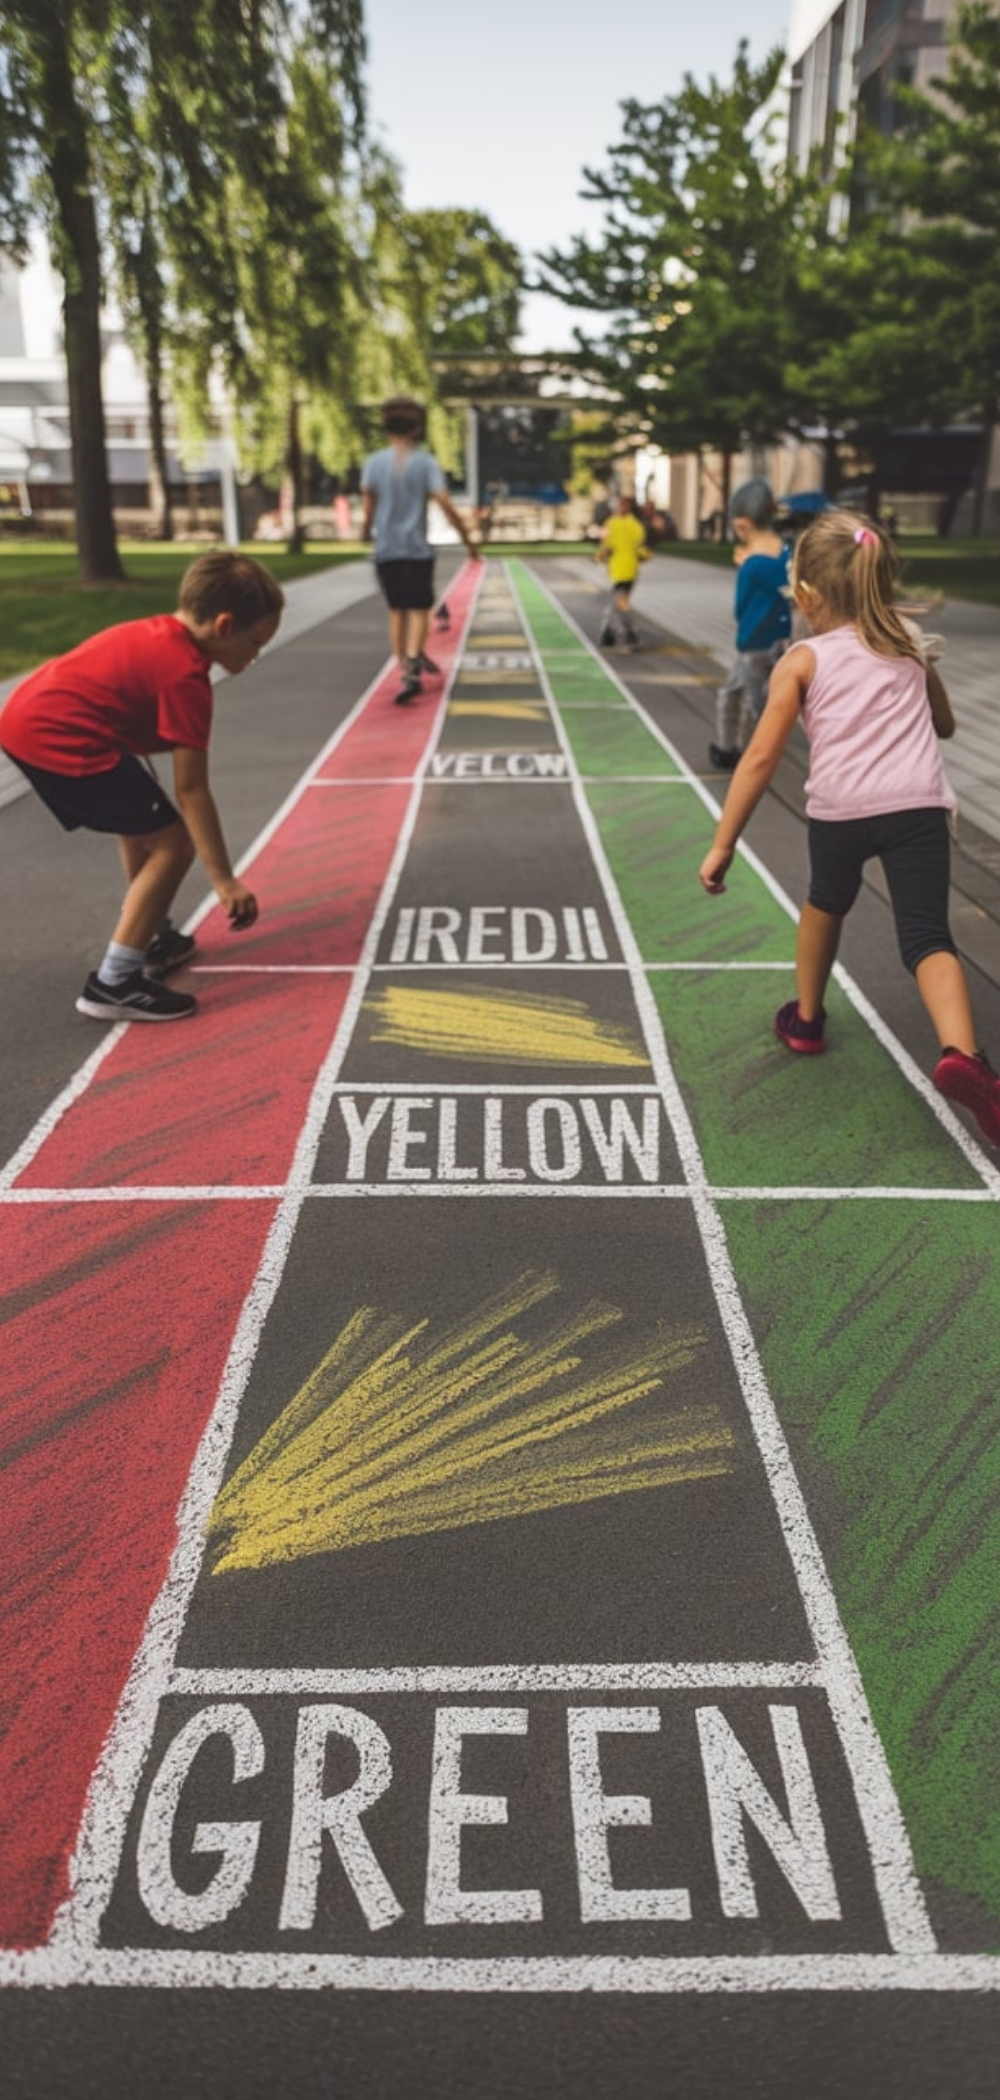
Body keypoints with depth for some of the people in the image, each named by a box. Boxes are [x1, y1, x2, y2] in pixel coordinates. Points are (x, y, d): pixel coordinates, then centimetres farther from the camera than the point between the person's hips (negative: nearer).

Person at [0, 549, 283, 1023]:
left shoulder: (157, 633, 13)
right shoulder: (185, 675, -14)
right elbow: (192, 789, -15)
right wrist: (225, 881, -11)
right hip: (59, 738, -10)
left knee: (143, 825, 27)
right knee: (172, 843, -5)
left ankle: (151, 938, 40)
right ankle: (113, 983, -6)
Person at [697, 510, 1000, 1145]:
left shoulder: (804, 660, 8)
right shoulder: (910, 642, 19)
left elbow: (761, 758, -1)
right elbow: (944, 725, 33)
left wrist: (723, 845, 1)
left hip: (840, 808, -1)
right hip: (919, 804, 1)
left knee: (827, 903, 28)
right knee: (927, 937, -4)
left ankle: (806, 1018, 43)